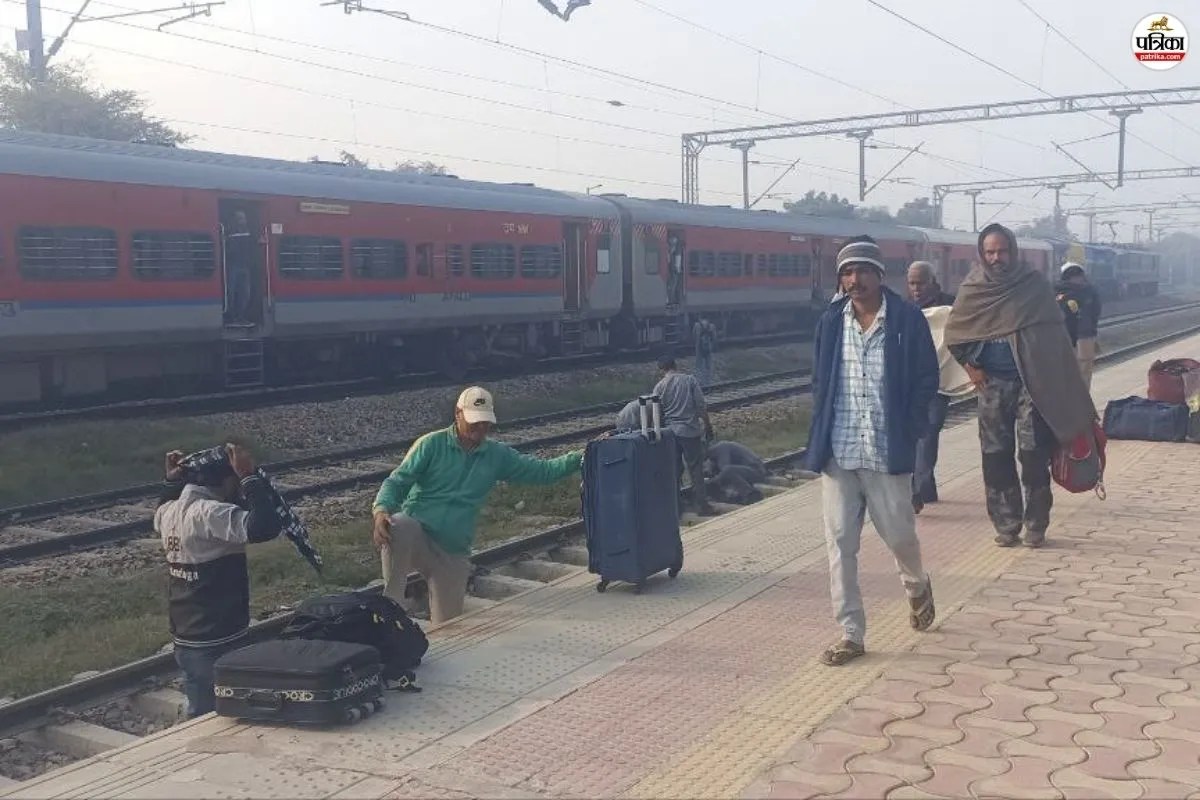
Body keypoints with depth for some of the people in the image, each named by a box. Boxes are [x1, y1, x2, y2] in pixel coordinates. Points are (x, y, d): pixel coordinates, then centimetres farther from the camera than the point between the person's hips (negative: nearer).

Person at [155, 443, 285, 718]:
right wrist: (249, 477, -26)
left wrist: (172, 482, 20)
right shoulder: (211, 513, -22)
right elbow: (265, 527, -35)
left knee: (201, 715, 20)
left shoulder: (171, 511, 4)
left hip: (185, 640, 9)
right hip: (218, 645, -9)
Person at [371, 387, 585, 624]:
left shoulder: (497, 455, 8)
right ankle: (392, 608, -32)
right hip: (414, 535, -4)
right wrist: (381, 510, -28)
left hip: (453, 553, 4)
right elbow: (397, 481, -7)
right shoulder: (431, 444, -3)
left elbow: (543, 470, 6)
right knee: (398, 527, -38)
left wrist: (580, 457, -9)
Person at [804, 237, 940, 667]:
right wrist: (822, 433, 4)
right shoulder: (830, 322, 6)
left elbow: (926, 378, 0)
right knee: (840, 543, 2)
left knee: (899, 535, 8)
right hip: (838, 452, 3)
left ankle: (917, 585, 43)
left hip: (887, 452, -2)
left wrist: (910, 431, -6)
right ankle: (851, 634, 12)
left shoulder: (907, 319, -3)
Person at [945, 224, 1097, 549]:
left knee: (1034, 454, -3)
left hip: (1032, 382, -2)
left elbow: (1055, 332, -1)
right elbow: (954, 331, 10)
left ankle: (1036, 525, 9)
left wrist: (1058, 381, -7)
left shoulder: (1035, 283, -2)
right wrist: (970, 366, -1)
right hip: (992, 384, 2)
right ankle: (1006, 525, 13)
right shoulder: (973, 288, 2)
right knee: (996, 456, 4)